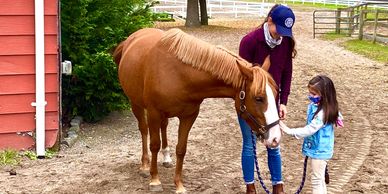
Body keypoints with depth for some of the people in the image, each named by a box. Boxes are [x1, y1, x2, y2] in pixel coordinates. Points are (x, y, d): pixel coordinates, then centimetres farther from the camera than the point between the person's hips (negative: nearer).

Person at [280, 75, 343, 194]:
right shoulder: (314, 106, 1)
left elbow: (310, 129, -29)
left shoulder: (323, 113, -28)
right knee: (320, 180, 22)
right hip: (318, 149, 9)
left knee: (317, 180, 1)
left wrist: (289, 131, -29)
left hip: (319, 151, -9)